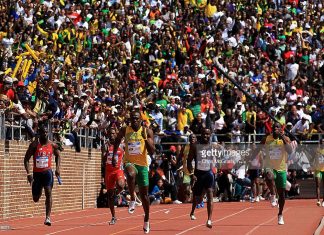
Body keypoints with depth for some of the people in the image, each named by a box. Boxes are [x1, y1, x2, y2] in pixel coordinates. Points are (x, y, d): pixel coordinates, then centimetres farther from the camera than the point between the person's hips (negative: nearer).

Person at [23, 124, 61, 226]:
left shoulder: (52, 145, -1)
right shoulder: (34, 145, -9)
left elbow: (58, 156, 17)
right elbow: (26, 159, -7)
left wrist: (57, 168, 4)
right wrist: (28, 173, -17)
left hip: (47, 172, 0)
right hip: (36, 173, 0)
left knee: (48, 192, -19)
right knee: (35, 199, 8)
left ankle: (48, 217, -19)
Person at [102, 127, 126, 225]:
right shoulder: (106, 146, 3)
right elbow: (103, 161, -5)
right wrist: (106, 152, -19)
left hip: (118, 170, -2)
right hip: (108, 171, 2)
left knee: (120, 185, -33)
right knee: (109, 194, 5)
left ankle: (116, 193, 4)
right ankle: (113, 217, 16)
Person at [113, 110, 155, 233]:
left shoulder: (147, 131, -5)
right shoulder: (125, 130, -3)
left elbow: (152, 152, -9)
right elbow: (117, 141, 17)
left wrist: (146, 139, -23)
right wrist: (114, 155, 7)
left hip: (142, 164, 1)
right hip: (129, 162, -1)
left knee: (144, 194, 8)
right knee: (131, 174, -39)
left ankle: (146, 220, 26)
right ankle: (132, 199, -19)